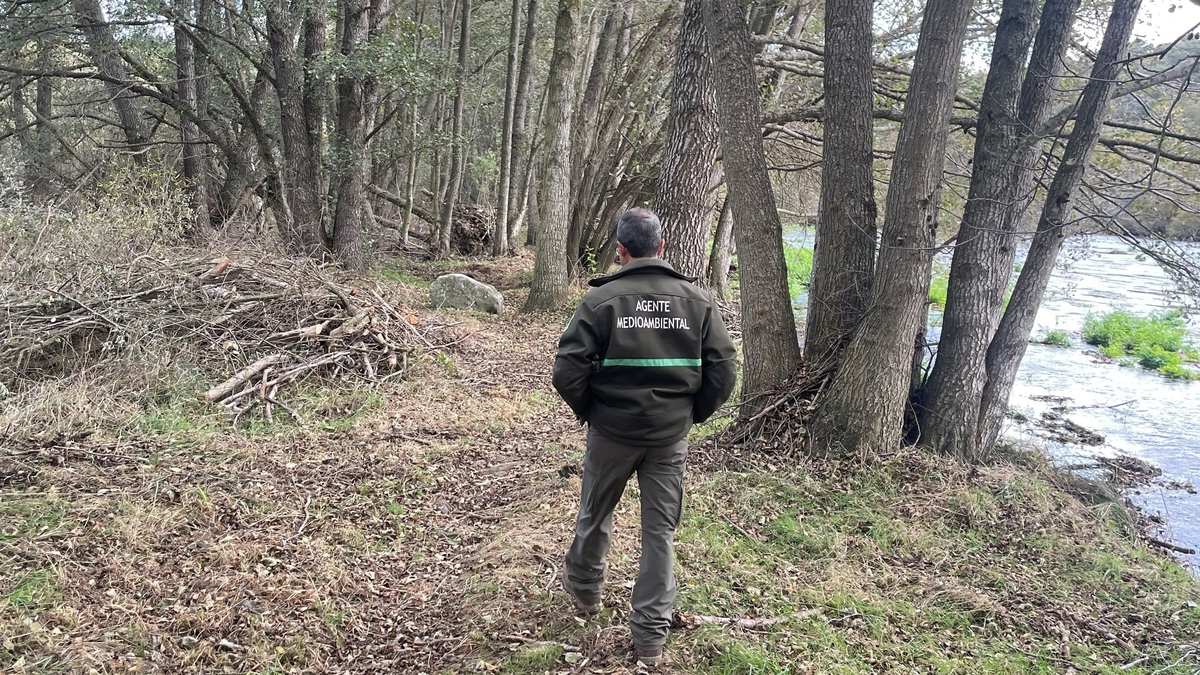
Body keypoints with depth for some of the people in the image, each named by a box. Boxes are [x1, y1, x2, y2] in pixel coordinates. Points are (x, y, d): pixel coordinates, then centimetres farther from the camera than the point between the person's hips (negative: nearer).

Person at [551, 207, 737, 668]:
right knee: (660, 531, 11)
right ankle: (651, 637, 16)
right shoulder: (697, 301, -4)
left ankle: (584, 586, 46)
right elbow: (724, 372, -4)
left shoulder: (601, 299, -13)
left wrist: (589, 412, 3)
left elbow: (568, 373, -16)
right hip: (671, 439, 2)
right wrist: (691, 415, 9)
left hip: (611, 433, -1)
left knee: (596, 514, 22)